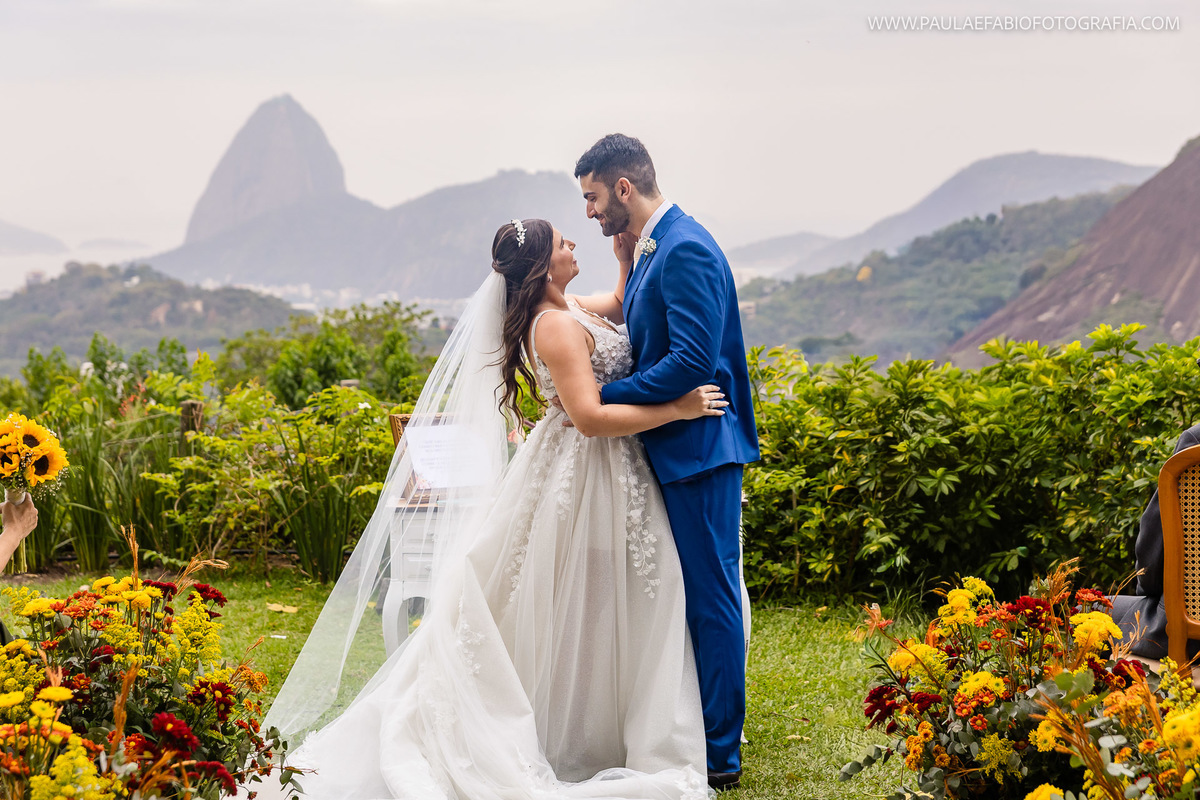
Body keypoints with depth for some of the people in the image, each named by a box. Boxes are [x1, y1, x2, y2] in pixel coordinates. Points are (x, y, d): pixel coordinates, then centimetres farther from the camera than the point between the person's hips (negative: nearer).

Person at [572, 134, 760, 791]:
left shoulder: (685, 251, -18)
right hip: (675, 448, 10)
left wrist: (600, 399, -18)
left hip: (700, 447, -10)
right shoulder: (656, 249, 14)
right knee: (688, 593, 16)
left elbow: (692, 362, -25)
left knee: (710, 595, -3)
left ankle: (719, 756, 4)